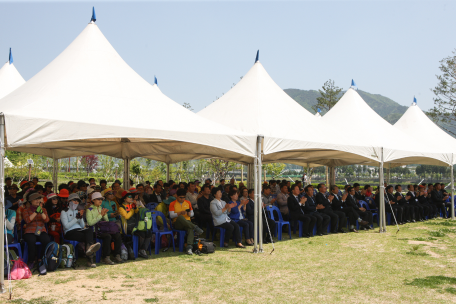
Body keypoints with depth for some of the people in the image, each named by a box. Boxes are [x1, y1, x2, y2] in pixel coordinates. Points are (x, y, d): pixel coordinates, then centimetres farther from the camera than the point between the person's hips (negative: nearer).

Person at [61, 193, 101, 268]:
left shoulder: (78, 211, 26)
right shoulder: (64, 212, 8)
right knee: (87, 237, -34)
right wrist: (76, 218, -10)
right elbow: (66, 226, -6)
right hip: (70, 233, -4)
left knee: (89, 231, -35)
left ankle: (89, 247, -59)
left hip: (79, 230, 4)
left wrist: (81, 217, 0)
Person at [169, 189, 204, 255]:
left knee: (190, 228, -36)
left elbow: (192, 214, 16)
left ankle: (189, 248, -47)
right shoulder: (172, 204, 6)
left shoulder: (188, 203, 16)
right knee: (180, 217, -39)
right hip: (177, 224, -2)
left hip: (187, 222, 2)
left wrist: (189, 213, -9)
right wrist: (180, 213, -20)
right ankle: (195, 228, -37)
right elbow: (171, 215, -5)